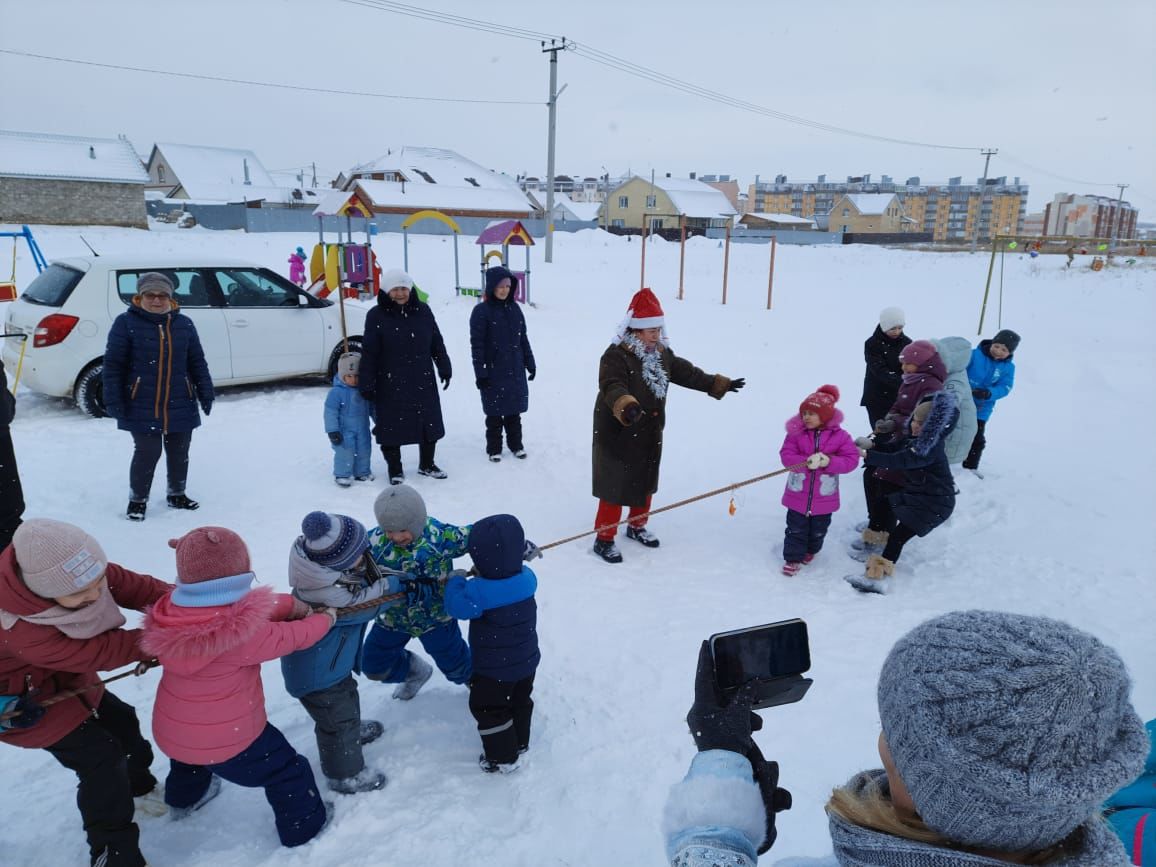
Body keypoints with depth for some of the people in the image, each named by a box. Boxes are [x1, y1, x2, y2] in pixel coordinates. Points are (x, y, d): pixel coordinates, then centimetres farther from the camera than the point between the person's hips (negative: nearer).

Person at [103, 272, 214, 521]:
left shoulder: (184, 324, 5)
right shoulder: (126, 323, -6)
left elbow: (197, 362, 10)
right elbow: (113, 365, -5)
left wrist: (206, 395, 5)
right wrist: (113, 401, -10)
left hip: (180, 406, 4)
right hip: (142, 407, -4)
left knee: (179, 452, 13)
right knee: (147, 452, -2)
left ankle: (177, 494, 32)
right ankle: (137, 500, 18)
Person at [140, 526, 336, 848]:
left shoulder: (172, 612, -16)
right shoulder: (242, 633, -35)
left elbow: (247, 606, -7)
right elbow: (294, 637, -17)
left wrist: (294, 605, -8)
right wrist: (324, 618, 2)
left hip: (170, 732, 7)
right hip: (229, 739, -7)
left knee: (190, 753, 42)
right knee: (288, 772, 18)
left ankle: (183, 799, 70)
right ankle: (304, 829, 38)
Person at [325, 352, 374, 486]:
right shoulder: (336, 392, -16)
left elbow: (372, 408, 13)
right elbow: (330, 412, -15)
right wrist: (332, 430, -17)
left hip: (362, 429, 5)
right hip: (344, 431, -5)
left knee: (364, 450, 13)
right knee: (345, 452, -7)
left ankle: (362, 472, 30)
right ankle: (342, 475, 9)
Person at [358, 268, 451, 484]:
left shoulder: (423, 310, 3)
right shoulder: (377, 316, -6)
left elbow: (437, 342, 10)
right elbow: (369, 353, -7)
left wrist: (444, 369, 9)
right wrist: (366, 384, -9)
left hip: (423, 381, 3)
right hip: (391, 384, -3)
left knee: (429, 423, 11)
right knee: (392, 426, 4)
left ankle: (426, 464, 30)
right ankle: (395, 469, 21)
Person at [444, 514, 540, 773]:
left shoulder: (479, 592, -34)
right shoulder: (527, 578, -16)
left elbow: (455, 606, -18)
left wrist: (455, 580, -4)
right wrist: (481, 576, 0)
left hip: (494, 669, -6)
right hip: (526, 661, 6)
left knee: (487, 709, 16)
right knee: (519, 701, 27)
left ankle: (503, 757, 27)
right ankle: (520, 742, 46)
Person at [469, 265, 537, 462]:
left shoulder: (514, 308, 6)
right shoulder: (482, 311, -10)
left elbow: (523, 338, 12)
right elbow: (476, 344, -11)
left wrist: (530, 363, 13)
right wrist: (480, 372, -14)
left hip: (515, 370, 4)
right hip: (493, 372, -4)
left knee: (514, 410, 13)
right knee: (495, 412, 6)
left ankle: (516, 444, 27)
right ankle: (494, 448, 18)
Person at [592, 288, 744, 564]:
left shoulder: (662, 354, 6)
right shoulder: (615, 355, -21)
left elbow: (688, 373, 15)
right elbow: (613, 387, -36)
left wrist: (720, 384, 15)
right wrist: (627, 406, -56)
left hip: (649, 435, 8)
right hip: (618, 435, -8)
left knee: (645, 482, 20)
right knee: (616, 487, -1)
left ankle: (637, 527, 40)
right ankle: (604, 538, 13)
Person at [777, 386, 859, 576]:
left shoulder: (839, 436, -9)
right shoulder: (796, 433, -8)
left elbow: (851, 459, -11)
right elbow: (786, 456, -14)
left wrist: (829, 461, -27)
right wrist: (806, 461, -30)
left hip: (824, 496, 1)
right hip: (798, 494, -1)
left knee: (818, 530, 19)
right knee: (796, 530, 7)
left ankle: (810, 550, 45)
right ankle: (793, 558, 22)